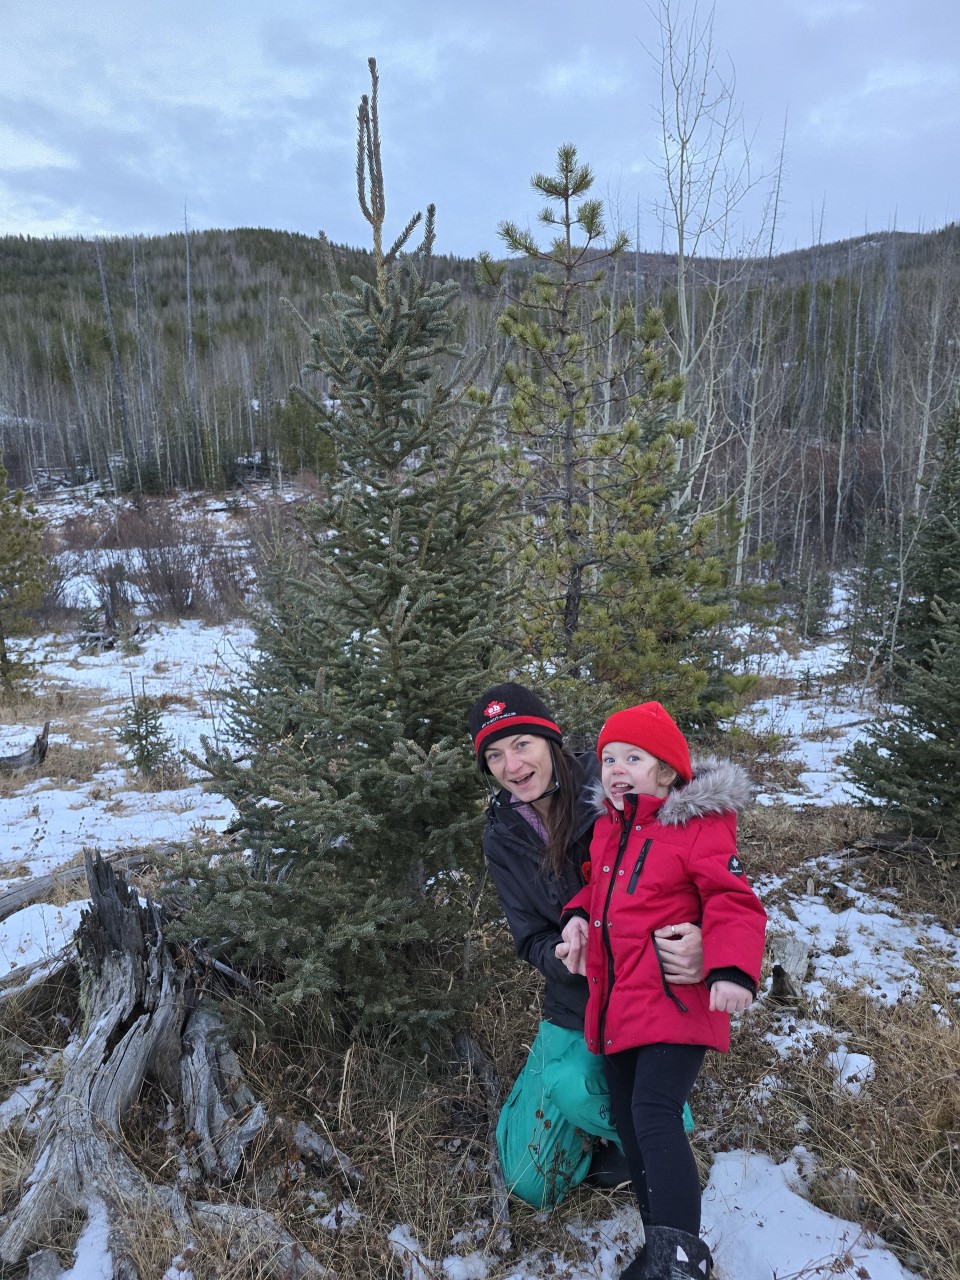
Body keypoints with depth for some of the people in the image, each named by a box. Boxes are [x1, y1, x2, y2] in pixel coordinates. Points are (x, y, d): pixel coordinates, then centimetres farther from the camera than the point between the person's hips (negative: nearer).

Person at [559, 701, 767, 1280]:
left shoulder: (700, 825, -11)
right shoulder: (607, 829, 10)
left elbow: (734, 901, -17)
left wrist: (734, 970, -31)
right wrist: (578, 916, 7)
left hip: (675, 1002, -8)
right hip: (616, 1007, 8)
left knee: (655, 1113, -18)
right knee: (629, 1123, 14)